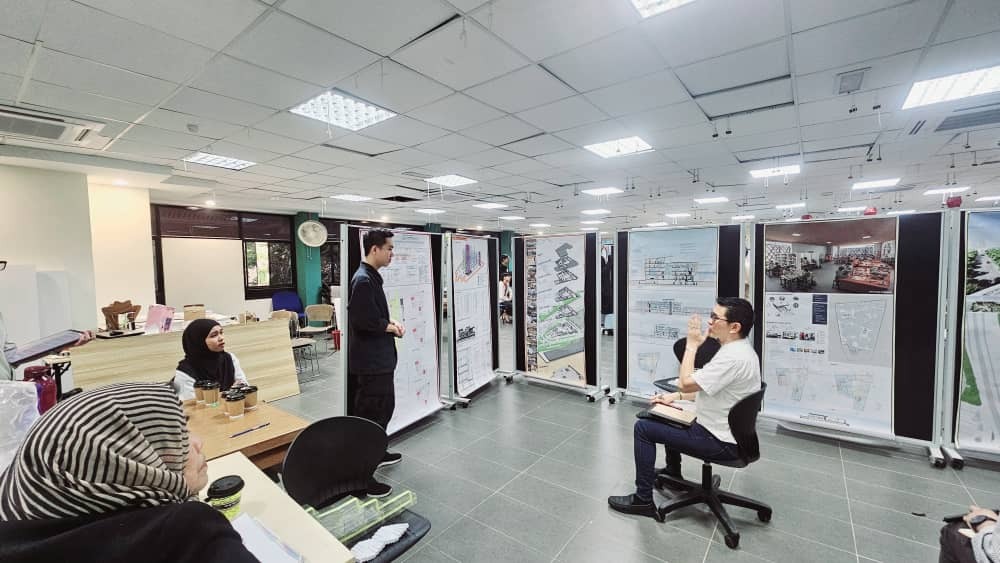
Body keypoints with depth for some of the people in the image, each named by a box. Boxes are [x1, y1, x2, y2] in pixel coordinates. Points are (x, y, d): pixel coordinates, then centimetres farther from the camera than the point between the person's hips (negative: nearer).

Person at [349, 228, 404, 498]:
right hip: (369, 361, -10)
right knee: (369, 416, 0)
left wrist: (390, 321, 4)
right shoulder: (363, 280, -21)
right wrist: (389, 327, -13)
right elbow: (362, 320, -27)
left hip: (379, 358, 10)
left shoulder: (372, 277, 11)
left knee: (384, 408, 23)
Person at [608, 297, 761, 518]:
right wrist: (676, 396, 7)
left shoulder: (733, 357, -29)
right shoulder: (739, 349, 5)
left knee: (643, 428, -6)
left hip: (720, 442, -10)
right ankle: (673, 473, 42)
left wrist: (692, 345, -17)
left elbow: (686, 383, -26)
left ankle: (643, 499, 5)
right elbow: (710, 390, 14)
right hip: (727, 431, 10)